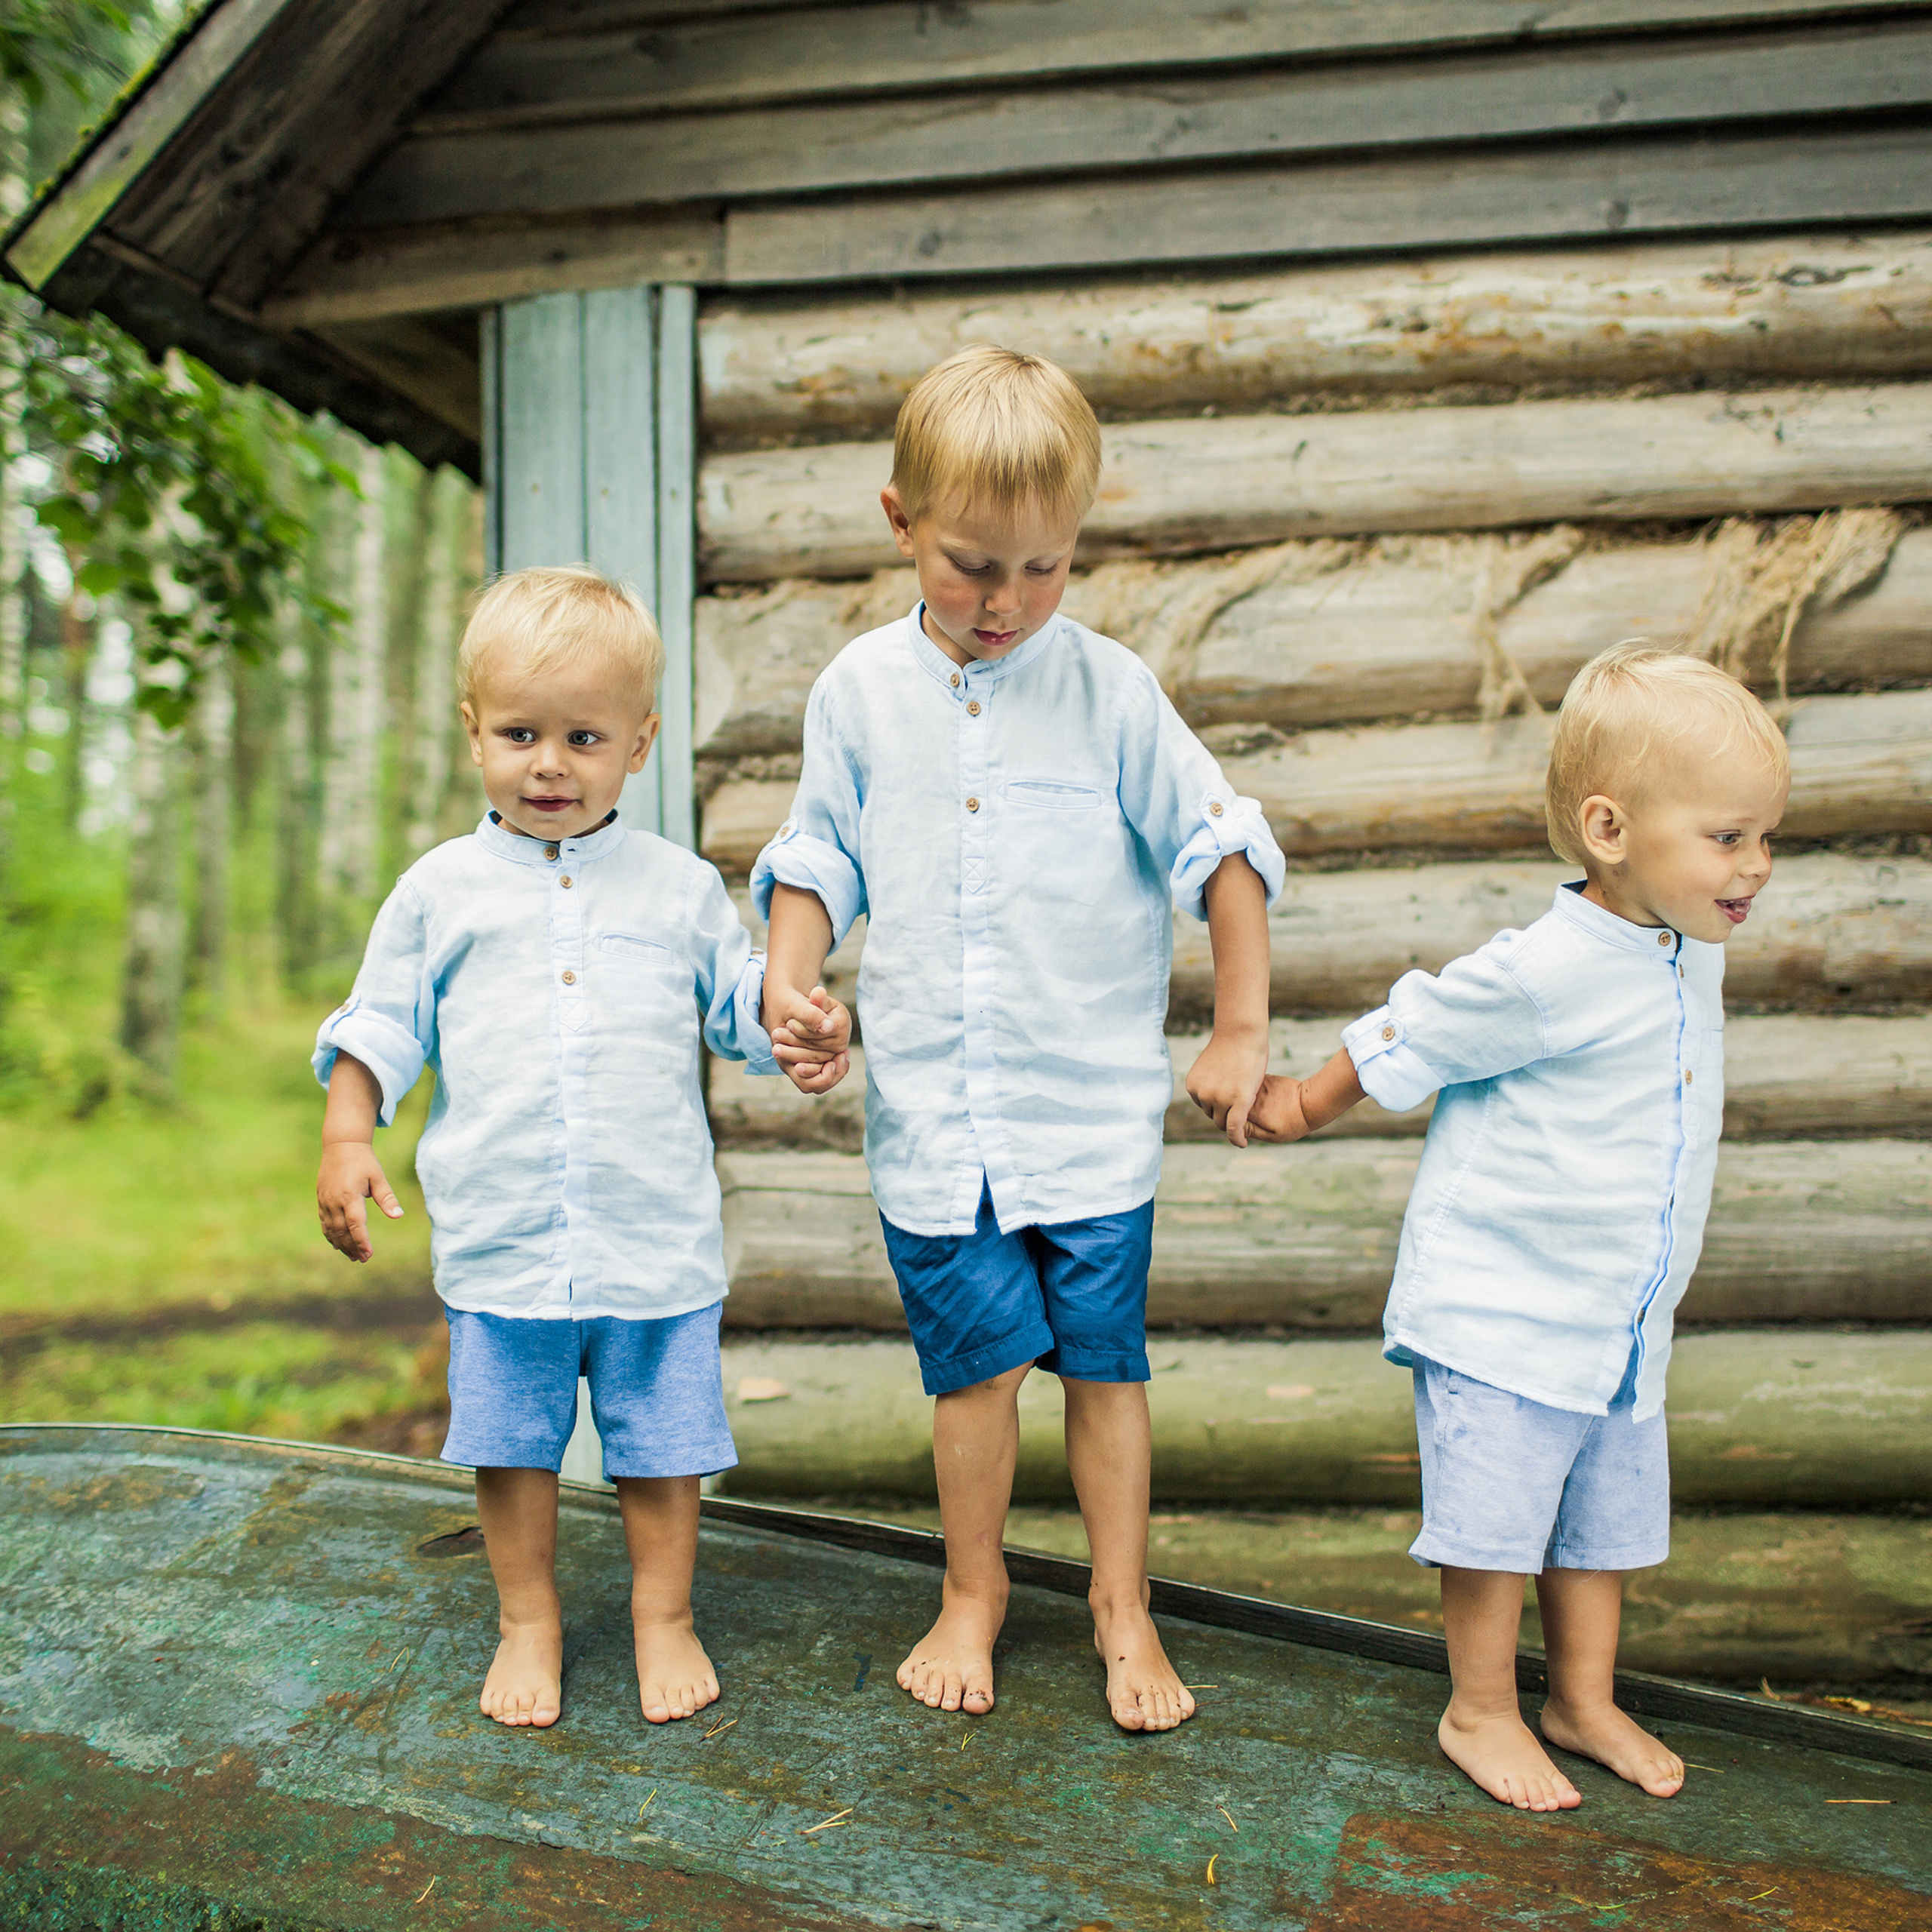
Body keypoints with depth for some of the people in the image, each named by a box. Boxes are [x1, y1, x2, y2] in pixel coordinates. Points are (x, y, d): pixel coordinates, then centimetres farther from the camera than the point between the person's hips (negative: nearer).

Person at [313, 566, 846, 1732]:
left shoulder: (680, 888, 3)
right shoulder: (441, 890, 3)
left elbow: (739, 999, 9)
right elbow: (382, 1027, 7)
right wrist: (347, 1138, -4)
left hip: (658, 1233, 0)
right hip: (501, 1237, 1)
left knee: (662, 1435, 9)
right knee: (512, 1438, 11)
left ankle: (665, 1615, 28)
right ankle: (529, 1621, 30)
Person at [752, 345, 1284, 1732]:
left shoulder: (1110, 691, -5)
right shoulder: (860, 692, 1)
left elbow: (1221, 847, 0)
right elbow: (817, 857, 11)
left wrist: (1242, 1034, 0)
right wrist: (791, 988, -4)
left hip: (1093, 1107, -1)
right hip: (930, 1110, 1)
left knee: (1104, 1358, 8)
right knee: (975, 1361, 8)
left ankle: (1123, 1609, 24)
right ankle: (973, 1595, 29)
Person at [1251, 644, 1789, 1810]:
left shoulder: (1692, 953, 2)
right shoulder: (1543, 974, -23)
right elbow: (1406, 1038, -10)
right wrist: (1306, 1106, 4)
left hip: (1622, 1324, 7)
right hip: (1501, 1318, -7)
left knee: (1606, 1524, 18)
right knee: (1496, 1521, 3)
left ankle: (1585, 1699, 35)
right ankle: (1481, 1710, 23)